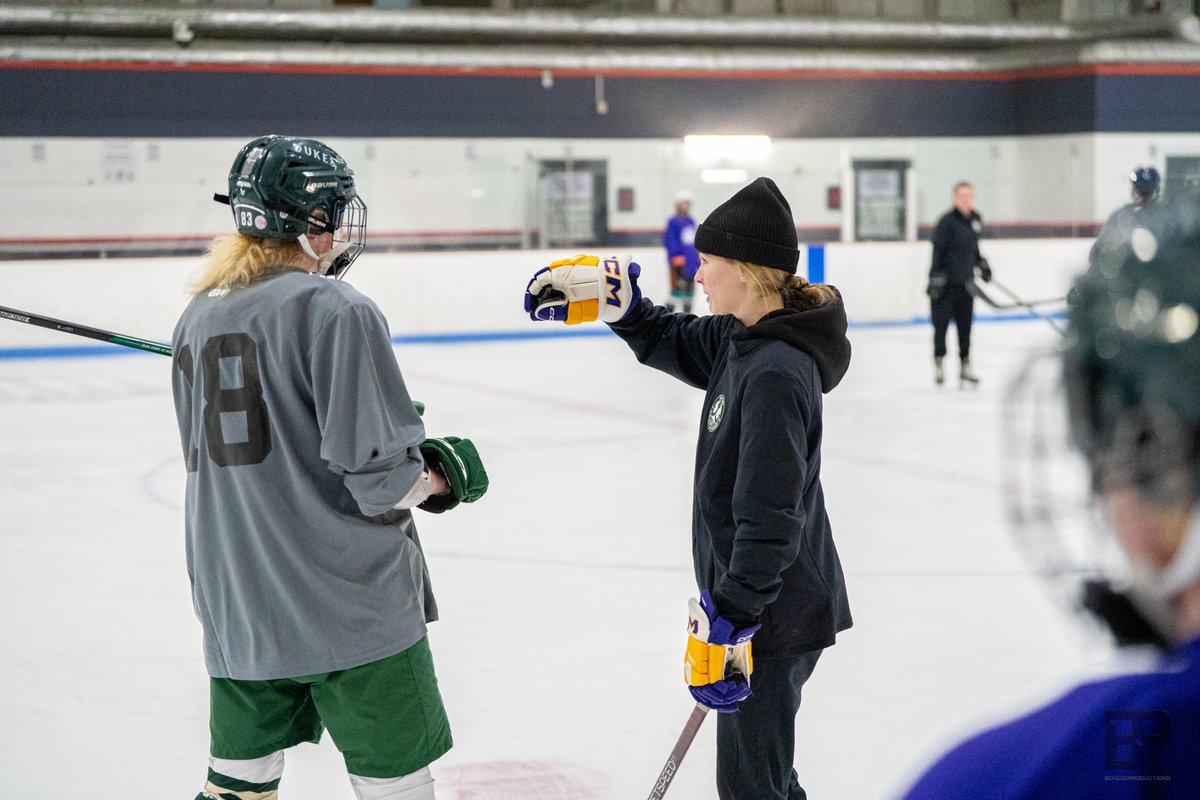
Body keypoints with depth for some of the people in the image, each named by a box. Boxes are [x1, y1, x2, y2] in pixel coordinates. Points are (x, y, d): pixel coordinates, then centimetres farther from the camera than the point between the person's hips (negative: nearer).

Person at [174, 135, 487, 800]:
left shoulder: (198, 317, 8)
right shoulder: (334, 310, -14)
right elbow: (378, 481, -19)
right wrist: (443, 473, 1)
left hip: (234, 608, 7)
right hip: (348, 604, -7)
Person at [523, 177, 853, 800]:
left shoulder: (776, 374, -26)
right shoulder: (744, 339, 2)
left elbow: (768, 525, -28)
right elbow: (673, 344, 23)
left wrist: (724, 625, -27)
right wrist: (610, 298, 10)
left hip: (773, 614, -10)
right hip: (765, 602, 10)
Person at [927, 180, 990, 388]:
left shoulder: (976, 219, 9)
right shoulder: (947, 221, -13)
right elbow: (938, 250, -15)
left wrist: (981, 263, 21)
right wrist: (936, 277, -20)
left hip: (965, 282, 6)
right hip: (944, 283, -6)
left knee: (965, 326, 6)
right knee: (941, 324, 0)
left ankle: (965, 365, 12)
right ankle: (939, 363, 13)